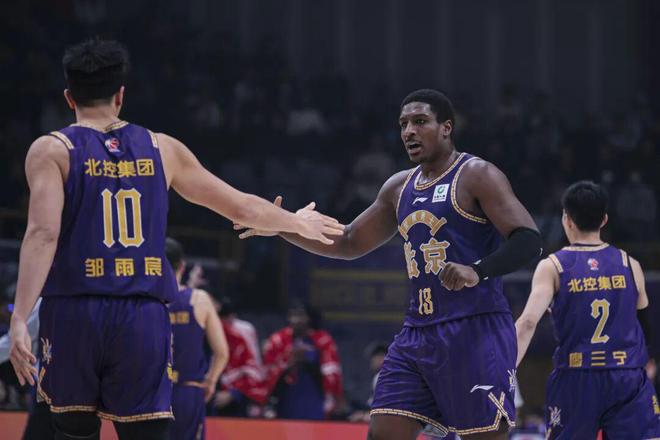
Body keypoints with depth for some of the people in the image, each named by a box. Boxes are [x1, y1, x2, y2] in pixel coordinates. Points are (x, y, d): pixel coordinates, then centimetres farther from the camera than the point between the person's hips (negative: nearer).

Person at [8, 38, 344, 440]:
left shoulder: (51, 151, 3)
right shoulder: (162, 149, 12)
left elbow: (43, 234, -12)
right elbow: (241, 206, 20)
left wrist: (20, 319, -17)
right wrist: (298, 223, 38)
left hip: (73, 314, -1)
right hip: (144, 317, 1)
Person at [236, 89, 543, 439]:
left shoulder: (476, 176, -6)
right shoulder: (400, 188, 16)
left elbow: (528, 240, -16)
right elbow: (350, 243, 25)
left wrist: (478, 272, -32)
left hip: (474, 331, -7)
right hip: (418, 332, 7)